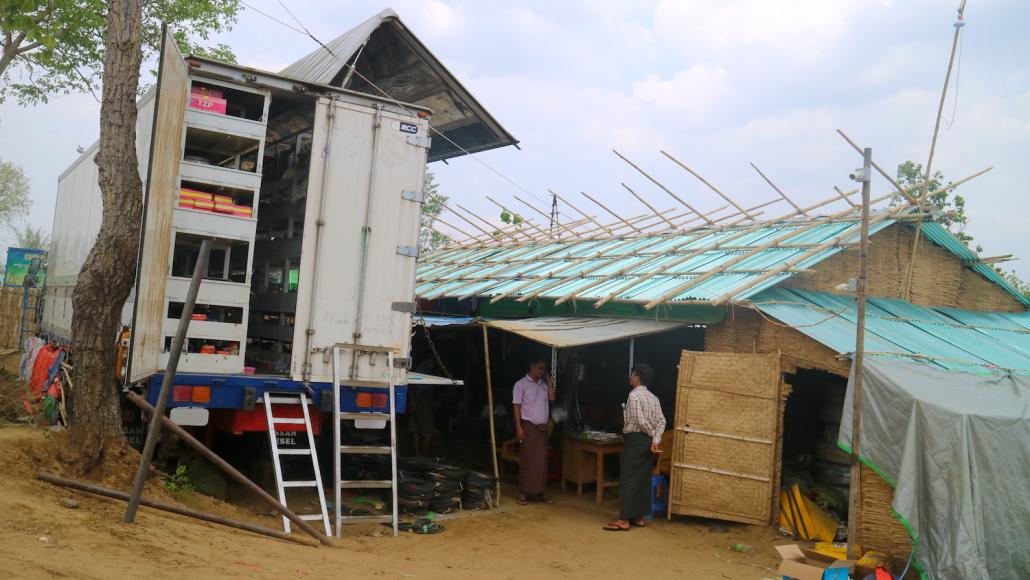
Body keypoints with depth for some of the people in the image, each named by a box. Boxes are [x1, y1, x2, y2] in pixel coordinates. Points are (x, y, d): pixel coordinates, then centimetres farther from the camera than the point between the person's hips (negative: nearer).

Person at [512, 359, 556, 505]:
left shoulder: (543, 384, 13)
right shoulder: (521, 384, -4)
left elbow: (552, 397, -1)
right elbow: (516, 406, -7)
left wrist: (548, 379, 3)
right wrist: (518, 427, -14)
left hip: (542, 427, 5)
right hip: (528, 426, -5)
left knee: (541, 460, 5)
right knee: (526, 460, -5)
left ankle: (539, 492, 10)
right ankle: (523, 493, 0)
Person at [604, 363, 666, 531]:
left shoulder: (634, 395, -14)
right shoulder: (653, 398, 11)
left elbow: (640, 421, -19)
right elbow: (661, 421, 2)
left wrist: (652, 434, -3)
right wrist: (656, 440, -6)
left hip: (635, 439, -8)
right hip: (647, 441, 9)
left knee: (628, 479, -7)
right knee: (643, 478, 11)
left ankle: (624, 520, -9)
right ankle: (638, 517, 17)